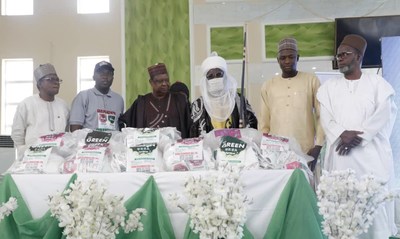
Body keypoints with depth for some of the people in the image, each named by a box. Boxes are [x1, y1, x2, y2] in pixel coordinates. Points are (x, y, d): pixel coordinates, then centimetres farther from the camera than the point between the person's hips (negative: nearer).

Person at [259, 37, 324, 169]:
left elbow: (321, 116, 2)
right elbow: (264, 124, 12)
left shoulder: (311, 80, 4)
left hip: (306, 152, -1)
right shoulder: (268, 86, 10)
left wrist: (318, 147, -5)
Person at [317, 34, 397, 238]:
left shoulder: (377, 83, 8)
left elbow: (383, 115, -3)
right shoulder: (329, 87, 14)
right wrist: (343, 134, -15)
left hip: (371, 153, -1)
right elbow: (326, 118, 4)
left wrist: (357, 137, -12)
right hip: (340, 154, 2)